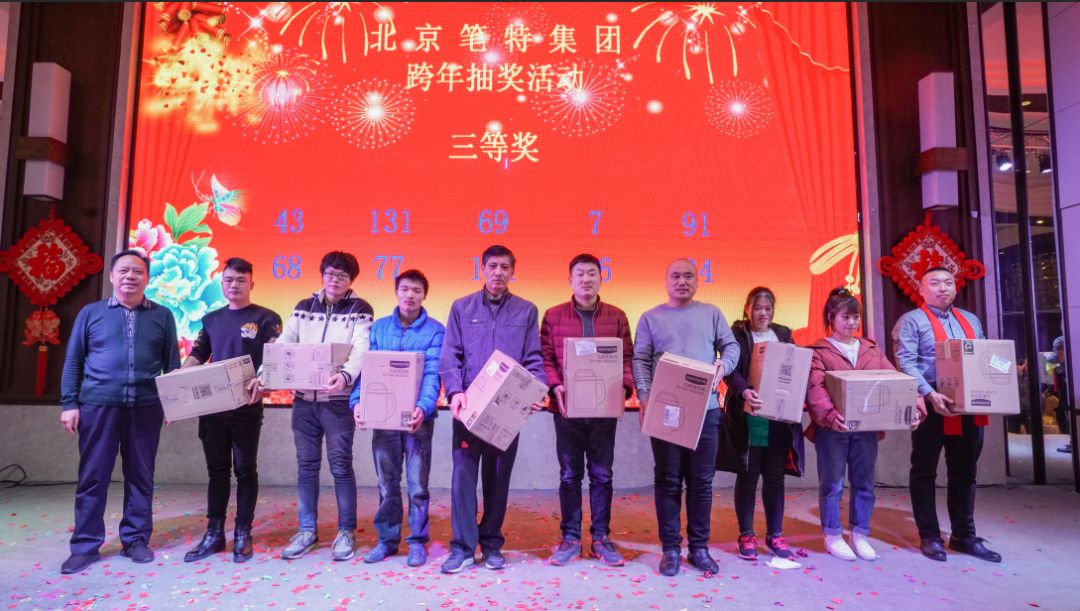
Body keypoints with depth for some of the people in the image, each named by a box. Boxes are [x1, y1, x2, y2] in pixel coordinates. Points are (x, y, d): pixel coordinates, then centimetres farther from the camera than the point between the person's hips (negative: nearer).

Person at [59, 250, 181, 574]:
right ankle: (85, 545, 15)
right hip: (98, 405, 0)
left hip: (146, 408, 1)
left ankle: (136, 539, 18)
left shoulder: (162, 316, 8)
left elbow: (172, 362, 9)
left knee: (140, 476, 7)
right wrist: (69, 403, 0)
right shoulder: (90, 313, 7)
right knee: (92, 476, 4)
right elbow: (73, 360, 7)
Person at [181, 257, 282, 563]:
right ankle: (214, 533, 20)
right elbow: (196, 356, 15)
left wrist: (262, 382, -31)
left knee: (245, 469, 4)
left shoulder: (266, 318, -2)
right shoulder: (211, 319, 15)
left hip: (246, 406, -5)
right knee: (217, 470, 11)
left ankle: (243, 534, 13)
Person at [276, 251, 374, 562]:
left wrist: (346, 375, -35)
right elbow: (282, 346, 6)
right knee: (306, 465, 11)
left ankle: (346, 531, 14)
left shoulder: (360, 310, -1)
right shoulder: (303, 308, 12)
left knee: (340, 465, 1)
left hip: (338, 400, -4)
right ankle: (307, 530, 24)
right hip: (303, 399, 4)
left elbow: (361, 351, -15)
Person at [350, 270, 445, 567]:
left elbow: (432, 374, -12)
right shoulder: (379, 327, 7)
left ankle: (417, 541, 19)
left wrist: (423, 407, -28)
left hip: (418, 415, -3)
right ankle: (387, 539, 26)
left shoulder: (435, 330, -3)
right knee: (387, 482, 12)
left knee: (417, 483, 5)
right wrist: (358, 400, -14)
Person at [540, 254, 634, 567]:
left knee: (601, 474, 8)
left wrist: (624, 386, -12)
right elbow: (545, 357, 0)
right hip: (567, 407, 0)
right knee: (570, 475, 9)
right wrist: (555, 386, -15)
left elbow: (627, 357, 5)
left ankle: (601, 537, 21)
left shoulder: (617, 317, 6)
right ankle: (570, 537, 21)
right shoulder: (553, 316, 4)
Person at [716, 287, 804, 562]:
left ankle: (774, 535, 21)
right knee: (747, 475, 3)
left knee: (774, 476, 9)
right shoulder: (737, 334, 0)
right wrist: (745, 391, -30)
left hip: (779, 418, 4)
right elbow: (730, 370, -11)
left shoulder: (784, 334, 13)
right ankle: (746, 535, 15)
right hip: (747, 417, -3)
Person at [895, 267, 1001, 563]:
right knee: (925, 472, 3)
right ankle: (929, 536, 12)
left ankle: (964, 535, 24)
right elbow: (906, 363, -13)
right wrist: (930, 394, -24)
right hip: (931, 408, -6)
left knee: (965, 472, 13)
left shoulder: (971, 320, 18)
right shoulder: (911, 321, -3)